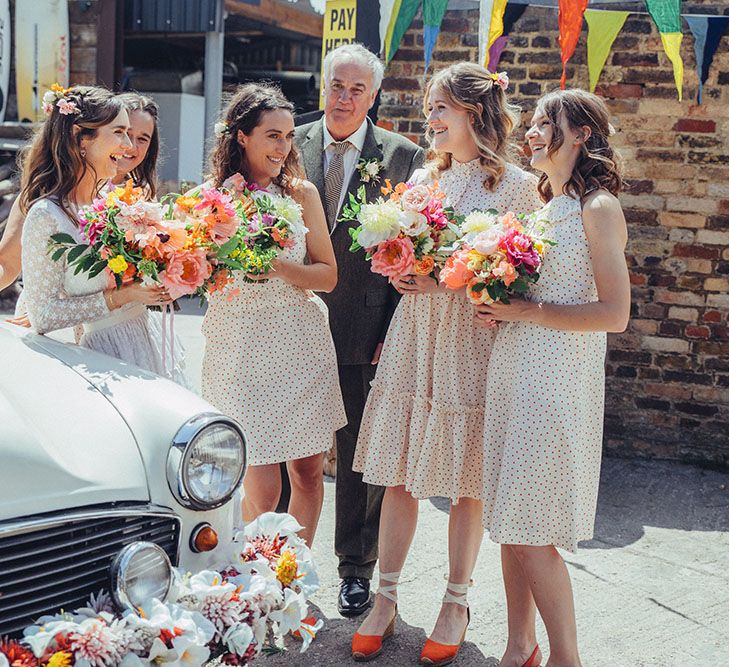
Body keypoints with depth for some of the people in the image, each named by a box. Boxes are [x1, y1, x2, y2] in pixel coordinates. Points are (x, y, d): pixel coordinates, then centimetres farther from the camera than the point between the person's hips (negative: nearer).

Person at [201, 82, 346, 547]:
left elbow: (328, 276, 2)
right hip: (241, 347, -3)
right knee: (263, 491, -4)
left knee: (309, 474, 10)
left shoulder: (301, 193, 4)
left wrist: (278, 267, -14)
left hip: (302, 341, 3)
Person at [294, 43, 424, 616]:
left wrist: (395, 329, -8)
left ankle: (357, 569, 27)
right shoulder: (292, 148, 5)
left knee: (361, 456, 10)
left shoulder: (404, 157, 0)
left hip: (365, 330, -1)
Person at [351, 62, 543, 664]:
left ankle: (456, 604, 20)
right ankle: (386, 598, 18)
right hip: (413, 336, 5)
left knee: (466, 481, 4)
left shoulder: (518, 185, -3)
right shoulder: (422, 178, 13)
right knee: (398, 473, 6)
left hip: (474, 340, -4)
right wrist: (400, 271, -2)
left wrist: (454, 281, -16)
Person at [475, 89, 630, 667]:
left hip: (557, 381, -7)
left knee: (531, 535, -5)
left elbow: (615, 313, -15)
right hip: (511, 370, 7)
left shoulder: (598, 209, -8)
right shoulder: (540, 207, 15)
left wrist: (529, 312, -14)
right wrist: (499, 308, 4)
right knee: (510, 523, 11)